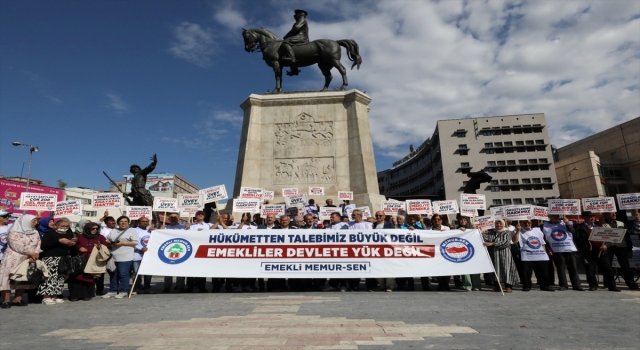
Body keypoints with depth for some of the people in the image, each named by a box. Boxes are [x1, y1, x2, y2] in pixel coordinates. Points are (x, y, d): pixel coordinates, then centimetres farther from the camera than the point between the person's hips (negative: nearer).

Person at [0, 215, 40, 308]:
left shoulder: (35, 233, 11)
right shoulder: (14, 232, -5)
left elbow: (38, 245, 4)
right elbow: (16, 245, -15)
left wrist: (34, 255, -13)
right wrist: (30, 252, -19)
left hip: (29, 260, 5)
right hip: (13, 258, -5)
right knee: (9, 277, -7)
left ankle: (17, 300, 8)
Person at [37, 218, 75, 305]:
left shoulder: (69, 234, 17)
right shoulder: (50, 233, 0)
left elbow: (71, 249, 24)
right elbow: (43, 246, -13)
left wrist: (72, 244, 0)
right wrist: (59, 241, -18)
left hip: (64, 260, 6)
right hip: (50, 258, -6)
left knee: (60, 278, 4)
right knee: (50, 276, -15)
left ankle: (54, 296, 11)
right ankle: (46, 297, -8)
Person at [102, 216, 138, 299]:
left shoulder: (132, 231, 0)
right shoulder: (113, 231, 17)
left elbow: (135, 242, -8)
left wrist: (122, 243, -14)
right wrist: (109, 243, -4)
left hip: (125, 258, -6)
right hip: (113, 257, 6)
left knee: (123, 274, -4)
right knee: (113, 275, 11)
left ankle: (123, 291, 6)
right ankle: (112, 291, 22)